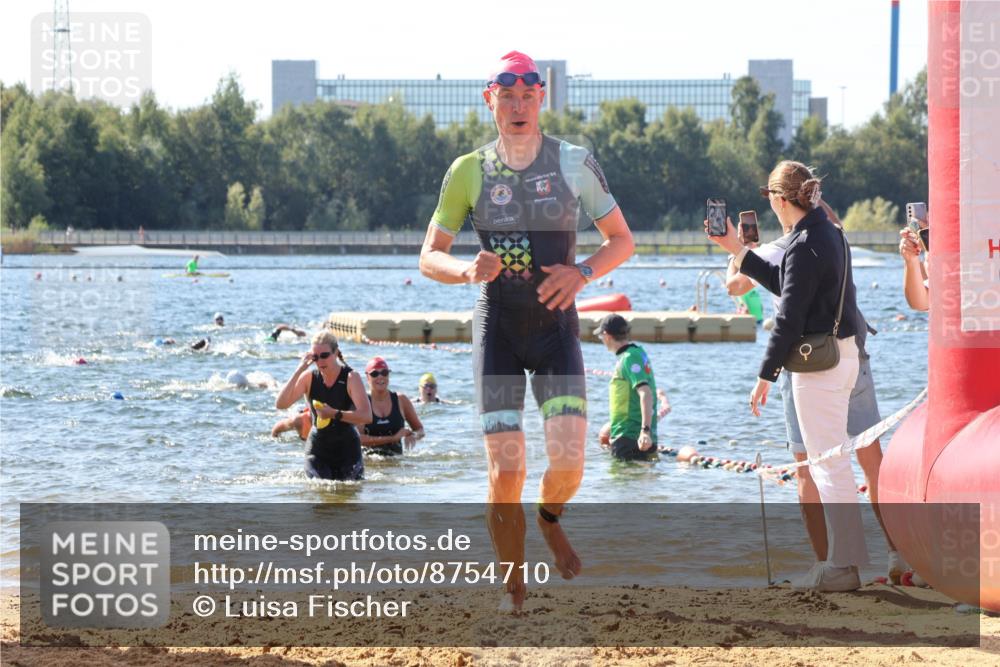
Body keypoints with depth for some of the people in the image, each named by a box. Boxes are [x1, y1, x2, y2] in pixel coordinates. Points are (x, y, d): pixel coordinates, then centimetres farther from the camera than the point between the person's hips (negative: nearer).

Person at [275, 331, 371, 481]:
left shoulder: (350, 378, -9)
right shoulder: (309, 378, -1)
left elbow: (366, 416, -19)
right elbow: (280, 404, -12)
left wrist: (335, 414, -31)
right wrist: (299, 371, -17)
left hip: (347, 449, -1)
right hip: (318, 449, 1)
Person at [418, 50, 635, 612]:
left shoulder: (574, 163, -2)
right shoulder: (469, 172, 0)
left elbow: (622, 239, 4)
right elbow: (430, 257, 4)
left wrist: (582, 273, -16)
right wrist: (467, 269, -18)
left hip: (556, 327, 0)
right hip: (497, 327, 0)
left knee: (568, 464, -14)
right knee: (505, 471, -8)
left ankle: (551, 518, 23)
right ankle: (514, 593, 8)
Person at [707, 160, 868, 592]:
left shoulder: (804, 245, -18)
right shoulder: (829, 234, 12)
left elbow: (789, 317, -19)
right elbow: (783, 283, 21)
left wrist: (766, 376, -15)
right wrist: (736, 250, 24)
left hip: (818, 361, -10)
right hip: (843, 355, 10)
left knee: (829, 463, -6)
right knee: (832, 460, 17)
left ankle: (844, 565, -5)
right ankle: (848, 555, 22)